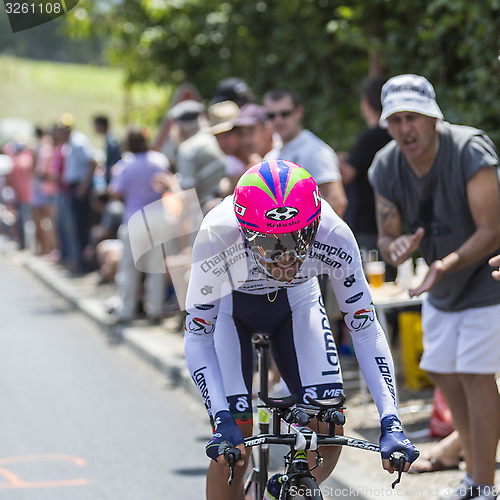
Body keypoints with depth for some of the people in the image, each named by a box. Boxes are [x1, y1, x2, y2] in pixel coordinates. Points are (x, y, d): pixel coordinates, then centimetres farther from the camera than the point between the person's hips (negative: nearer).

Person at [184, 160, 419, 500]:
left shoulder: (334, 236, -34)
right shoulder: (217, 237, -39)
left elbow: (366, 330, -23)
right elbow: (197, 337, -28)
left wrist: (391, 421, -32)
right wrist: (221, 418, -39)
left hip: (296, 300, 2)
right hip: (229, 305, -2)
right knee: (231, 454, -15)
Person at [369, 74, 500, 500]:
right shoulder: (386, 166, -10)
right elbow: (386, 236, -3)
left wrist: (449, 264, -44)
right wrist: (395, 247, -27)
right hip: (441, 289, 7)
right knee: (442, 373, 13)